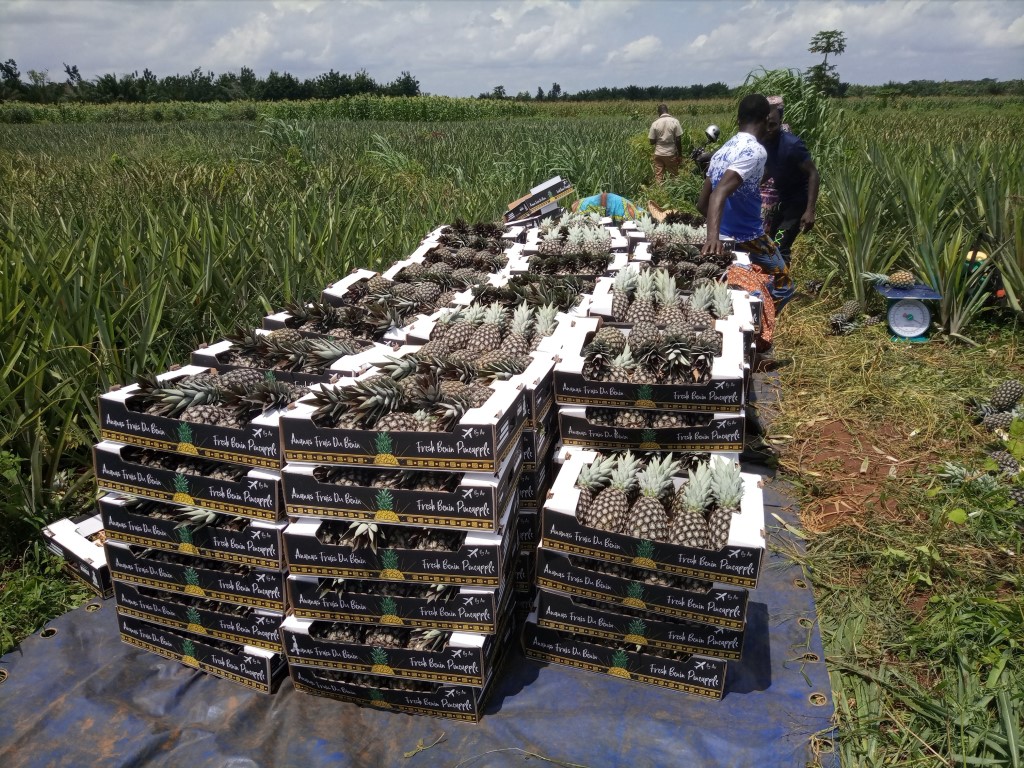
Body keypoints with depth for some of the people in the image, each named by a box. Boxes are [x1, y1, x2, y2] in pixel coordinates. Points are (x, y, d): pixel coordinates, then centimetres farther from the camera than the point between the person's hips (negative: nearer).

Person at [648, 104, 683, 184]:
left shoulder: (655, 124, -4)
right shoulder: (675, 122, -6)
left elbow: (652, 141, -1)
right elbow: (678, 140, -6)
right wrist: (680, 155, 2)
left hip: (658, 154, 1)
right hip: (671, 154, -1)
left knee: (658, 177, 4)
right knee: (674, 176, 10)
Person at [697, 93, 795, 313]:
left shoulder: (722, 151, 7)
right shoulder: (755, 151, -18)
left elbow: (702, 203, 11)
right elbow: (720, 192, -33)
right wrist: (713, 236, -46)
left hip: (727, 237, 8)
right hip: (749, 240, -8)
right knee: (783, 287, 10)